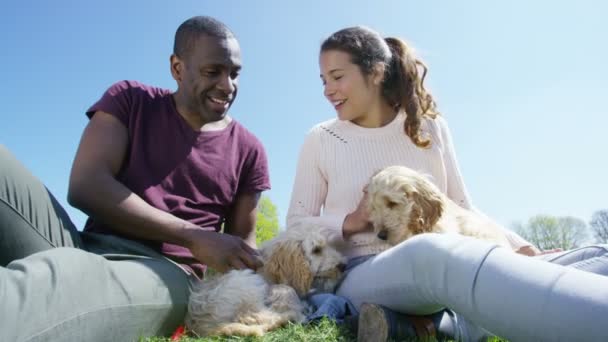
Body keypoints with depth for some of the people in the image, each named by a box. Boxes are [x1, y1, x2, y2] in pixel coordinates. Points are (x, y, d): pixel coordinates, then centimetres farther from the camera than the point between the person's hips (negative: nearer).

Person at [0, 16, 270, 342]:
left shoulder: (248, 149, 12)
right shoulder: (129, 100, 8)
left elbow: (244, 241, 16)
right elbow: (85, 186, -6)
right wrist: (195, 238, -14)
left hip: (167, 271, -1)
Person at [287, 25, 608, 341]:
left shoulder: (430, 127, 11)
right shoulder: (320, 140, 7)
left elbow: (462, 208, 14)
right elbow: (297, 224, 9)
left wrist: (524, 248, -1)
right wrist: (351, 222, -9)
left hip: (447, 273, 4)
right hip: (363, 276, -3)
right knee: (432, 253, -41)